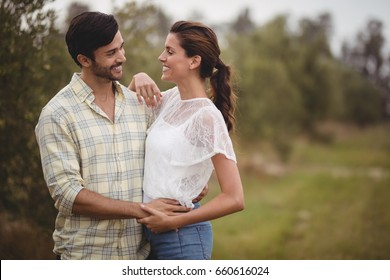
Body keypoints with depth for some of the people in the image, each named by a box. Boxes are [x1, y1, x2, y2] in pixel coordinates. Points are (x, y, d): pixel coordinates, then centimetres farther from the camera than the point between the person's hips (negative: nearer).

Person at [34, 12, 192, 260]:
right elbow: (68, 195, -16)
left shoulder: (139, 104, 6)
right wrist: (140, 210, -19)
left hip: (140, 253, 4)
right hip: (85, 256, -4)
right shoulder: (57, 115, -9)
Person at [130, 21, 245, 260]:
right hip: (153, 230, 7)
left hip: (182, 237, -7)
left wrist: (172, 222, -17)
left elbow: (234, 199, -19)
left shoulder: (206, 117, -17)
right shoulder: (172, 98, 3)